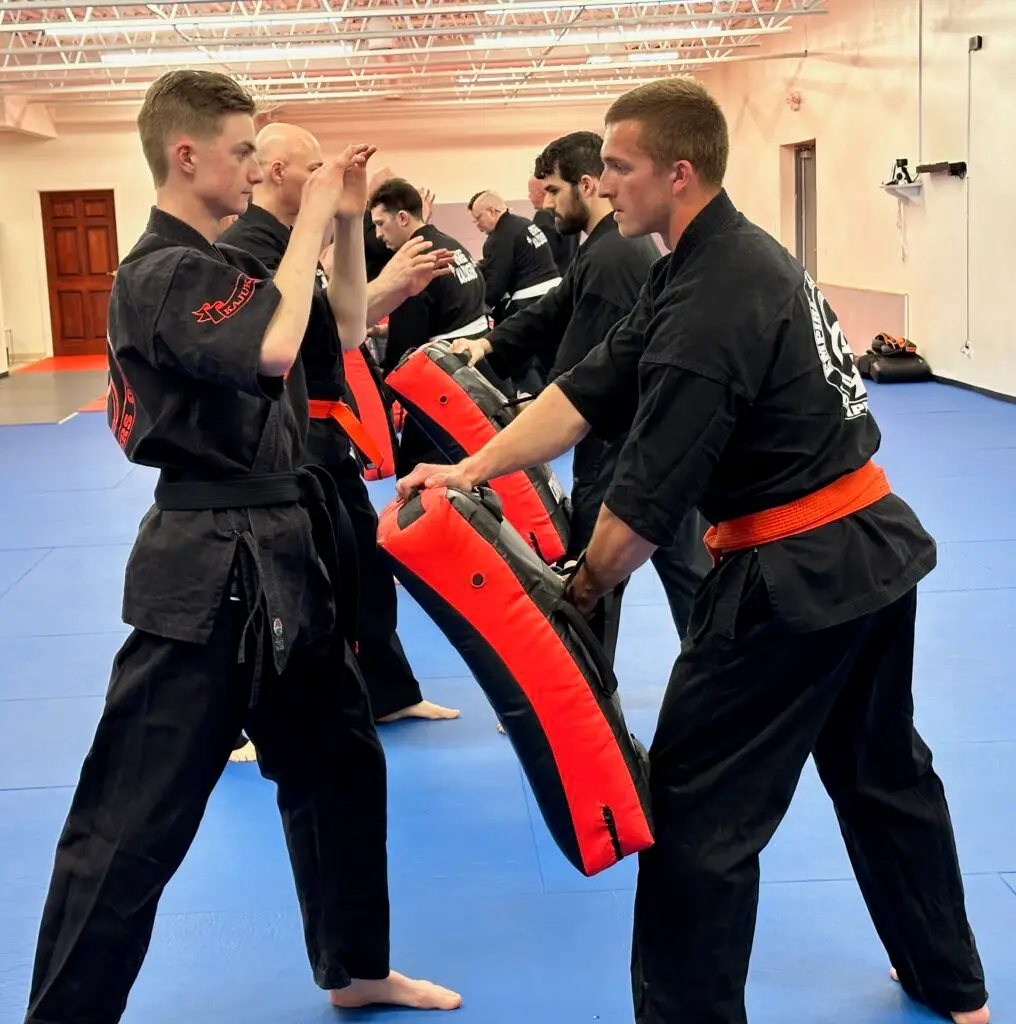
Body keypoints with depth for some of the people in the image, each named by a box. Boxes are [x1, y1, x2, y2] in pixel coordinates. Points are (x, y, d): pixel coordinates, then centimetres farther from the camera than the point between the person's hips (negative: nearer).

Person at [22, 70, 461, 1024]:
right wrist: (310, 222, -21)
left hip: (277, 554, 10)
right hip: (207, 569, -10)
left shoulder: (225, 264, 11)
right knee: (134, 819, -3)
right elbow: (275, 349, -34)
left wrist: (347, 224, 4)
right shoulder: (157, 276, -17)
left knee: (338, 761, 20)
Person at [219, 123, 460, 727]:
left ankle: (388, 695, 31)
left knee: (366, 561, 17)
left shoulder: (291, 241, 14)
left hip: (321, 433, 10)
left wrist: (403, 286, 5)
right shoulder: (249, 245, -17)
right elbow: (303, 328, -29)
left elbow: (339, 325, 16)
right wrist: (389, 283, -26)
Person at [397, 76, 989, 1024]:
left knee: (700, 805, 1)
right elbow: (588, 392, 6)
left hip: (794, 575, -11)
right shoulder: (727, 258, 8)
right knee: (883, 770, 25)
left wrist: (577, 591, -3)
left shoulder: (711, 306, -23)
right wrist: (470, 468, 0)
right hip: (877, 546, 11)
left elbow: (645, 500, -20)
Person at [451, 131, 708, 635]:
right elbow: (553, 312, 13)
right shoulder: (630, 243, 12)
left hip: (624, 443, -10)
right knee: (687, 566, 15)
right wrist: (489, 344, -1)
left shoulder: (609, 259, -20)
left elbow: (578, 375, -20)